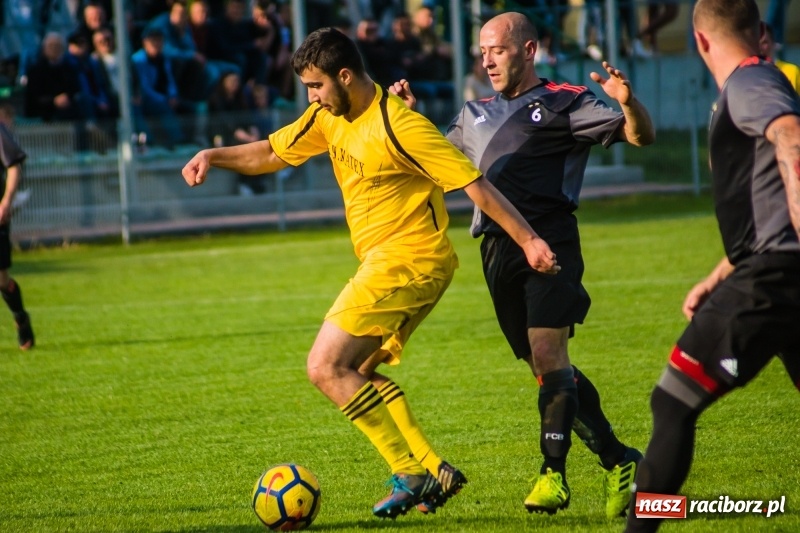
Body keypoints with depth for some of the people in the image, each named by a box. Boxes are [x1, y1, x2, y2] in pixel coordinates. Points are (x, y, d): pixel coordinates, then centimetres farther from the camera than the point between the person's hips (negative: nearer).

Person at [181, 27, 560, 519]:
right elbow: (272, 154, 20)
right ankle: (435, 470, 11)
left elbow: (476, 185, -19)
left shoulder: (398, 125, -19)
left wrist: (529, 240, -21)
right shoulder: (330, 118, 8)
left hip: (408, 260, -10)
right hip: (385, 262, 10)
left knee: (326, 368, -13)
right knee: (354, 373, 15)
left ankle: (411, 477, -13)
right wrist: (214, 156, 3)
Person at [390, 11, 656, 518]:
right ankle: (619, 462, 16)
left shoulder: (563, 101, 4)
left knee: (548, 353, -19)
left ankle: (553, 474, -17)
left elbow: (641, 136, -1)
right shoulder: (474, 115, 23)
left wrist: (628, 104, -22)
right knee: (548, 369, 7)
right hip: (498, 249, 7)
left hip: (548, 239, -7)